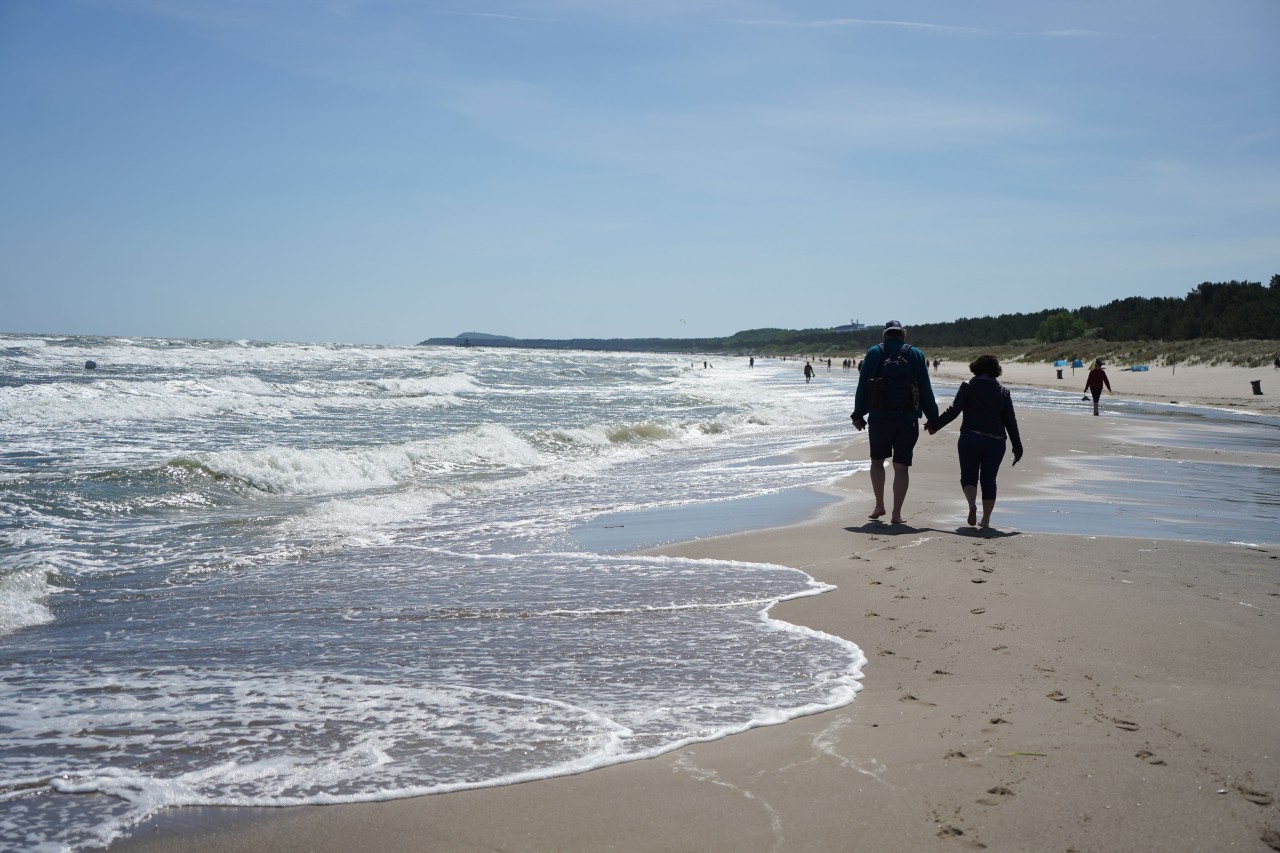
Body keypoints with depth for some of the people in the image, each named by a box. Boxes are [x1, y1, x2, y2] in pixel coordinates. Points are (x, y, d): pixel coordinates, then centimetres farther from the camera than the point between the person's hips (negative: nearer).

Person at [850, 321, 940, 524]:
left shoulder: (874, 353, 4)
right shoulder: (916, 355, 5)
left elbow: (862, 387, 2)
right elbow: (926, 391, 5)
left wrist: (858, 415, 8)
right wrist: (933, 419, 11)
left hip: (879, 417, 0)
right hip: (908, 420, 0)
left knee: (877, 461, 18)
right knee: (901, 467, 3)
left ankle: (879, 506, 14)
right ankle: (896, 514, 1)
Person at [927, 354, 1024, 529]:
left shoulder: (968, 387, 0)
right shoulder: (1003, 392, 8)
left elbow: (953, 411, -8)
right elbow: (1011, 421, 7)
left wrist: (935, 425, 1)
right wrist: (1017, 448, 11)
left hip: (970, 438, -2)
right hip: (996, 441, 2)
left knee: (968, 476, 7)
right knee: (989, 480, 9)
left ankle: (972, 504, -21)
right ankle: (986, 520, 9)